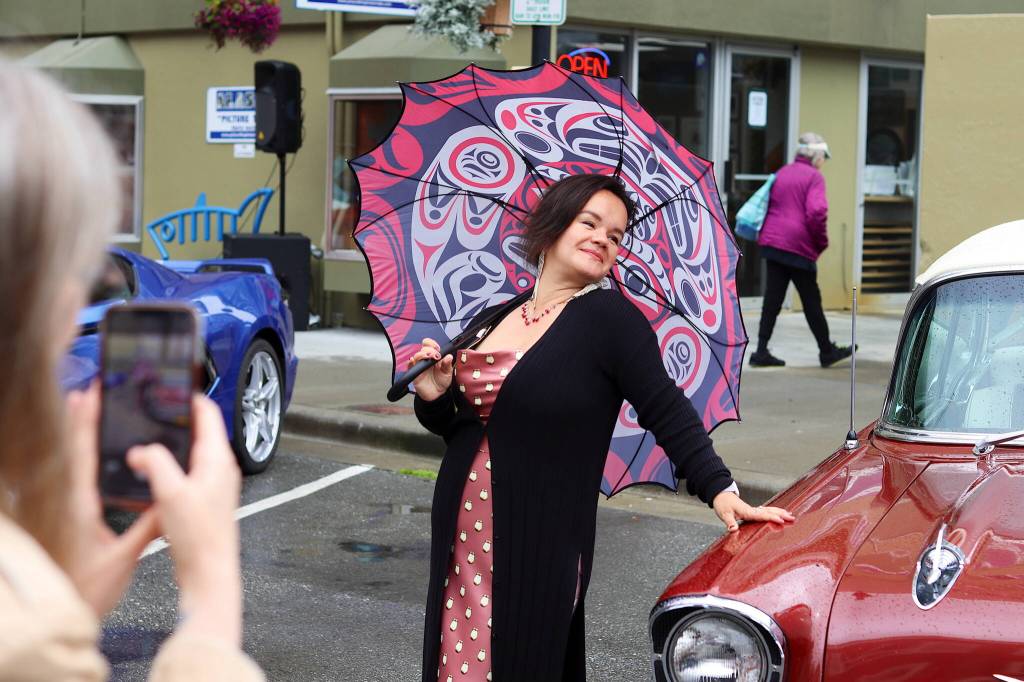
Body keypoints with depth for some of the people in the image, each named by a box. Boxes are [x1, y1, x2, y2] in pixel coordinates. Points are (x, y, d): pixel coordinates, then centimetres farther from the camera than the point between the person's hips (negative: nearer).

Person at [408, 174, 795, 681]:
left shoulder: (609, 316, -5)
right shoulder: (490, 321, 11)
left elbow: (667, 413, -8)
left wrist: (719, 490, -17)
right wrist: (434, 398, -2)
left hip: (540, 554, -5)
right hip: (461, 544, 5)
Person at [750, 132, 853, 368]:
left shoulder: (782, 173, 14)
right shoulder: (814, 177, -7)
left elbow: (768, 205, 18)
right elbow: (816, 212, -19)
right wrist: (822, 242, -6)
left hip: (772, 242, 6)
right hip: (799, 247, -6)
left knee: (772, 298, 6)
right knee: (811, 300, 5)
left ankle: (762, 351, 1)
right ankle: (827, 351, 17)